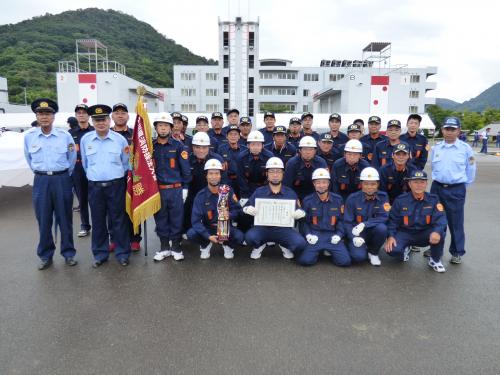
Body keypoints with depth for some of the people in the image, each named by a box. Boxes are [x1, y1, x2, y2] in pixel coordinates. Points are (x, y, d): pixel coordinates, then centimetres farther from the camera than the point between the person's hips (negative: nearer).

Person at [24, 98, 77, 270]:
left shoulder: (65, 135, -4)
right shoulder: (29, 136, 1)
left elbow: (72, 159, 8)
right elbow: (29, 159, 15)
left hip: (62, 180, -1)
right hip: (41, 181, 1)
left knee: (65, 218, 6)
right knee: (43, 220, 7)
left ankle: (68, 253, 18)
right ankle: (45, 255, 20)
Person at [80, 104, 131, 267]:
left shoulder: (120, 139, -4)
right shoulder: (85, 139, 2)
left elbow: (126, 163, 6)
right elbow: (85, 163, 15)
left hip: (116, 185, -2)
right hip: (95, 187, 2)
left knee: (119, 220, 4)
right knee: (98, 221, 9)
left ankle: (122, 253, 15)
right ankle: (100, 254, 22)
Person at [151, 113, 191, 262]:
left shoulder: (178, 146, 0)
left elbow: (185, 169, 0)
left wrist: (185, 188, -3)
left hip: (176, 189, -2)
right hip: (157, 190, 2)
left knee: (176, 219, 6)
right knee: (161, 219, 11)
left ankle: (176, 247, 20)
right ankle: (164, 247, 24)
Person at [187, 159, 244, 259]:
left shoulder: (228, 191, -10)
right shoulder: (201, 195, -11)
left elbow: (238, 210, -7)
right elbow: (195, 220, -16)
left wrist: (229, 215, -30)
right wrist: (208, 236, -28)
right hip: (207, 228, 1)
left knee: (240, 236, -29)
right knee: (191, 234, -27)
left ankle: (227, 245, 8)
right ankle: (206, 245, 7)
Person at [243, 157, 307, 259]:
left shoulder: (290, 193, 7)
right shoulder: (259, 192, 6)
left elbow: (298, 212, 9)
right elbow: (247, 207, 6)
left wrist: (300, 213, -15)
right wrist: (248, 209, -18)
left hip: (284, 229, 0)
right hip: (263, 228, 0)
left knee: (300, 243, -26)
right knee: (249, 237, -31)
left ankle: (285, 246, 12)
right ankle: (259, 245, 9)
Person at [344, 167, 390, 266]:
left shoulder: (383, 196, -6)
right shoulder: (352, 198, -9)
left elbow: (383, 218, -15)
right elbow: (347, 222, -7)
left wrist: (364, 224, -27)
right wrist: (354, 238, -23)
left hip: (373, 232, 2)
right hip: (357, 233, -2)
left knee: (382, 228, -32)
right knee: (358, 256, -28)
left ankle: (373, 252, -3)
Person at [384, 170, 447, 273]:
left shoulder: (433, 199, -6)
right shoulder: (400, 200, -7)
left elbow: (440, 218, -18)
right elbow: (393, 220, -3)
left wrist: (437, 232, -40)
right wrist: (391, 236, -19)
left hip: (425, 234, 1)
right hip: (405, 233, 0)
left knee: (440, 232, -31)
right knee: (392, 249, -27)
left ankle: (435, 260, -2)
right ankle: (405, 248, 15)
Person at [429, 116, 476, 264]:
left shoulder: (465, 148, -5)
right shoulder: (436, 148, 4)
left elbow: (470, 170, 3)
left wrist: (462, 187, 6)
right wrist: (439, 181, 13)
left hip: (456, 190, -3)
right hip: (437, 188, 3)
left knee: (455, 222, 4)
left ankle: (457, 252, 18)